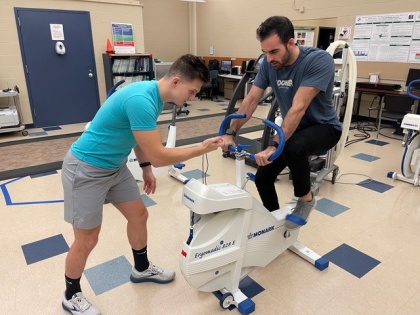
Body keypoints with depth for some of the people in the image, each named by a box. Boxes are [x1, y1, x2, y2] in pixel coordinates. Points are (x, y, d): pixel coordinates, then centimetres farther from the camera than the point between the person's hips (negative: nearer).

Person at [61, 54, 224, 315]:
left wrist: (146, 168, 14)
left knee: (139, 215, 15)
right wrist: (202, 149, -21)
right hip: (86, 169, -9)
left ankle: (142, 269, 39)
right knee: (87, 240, 4)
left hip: (115, 166, 9)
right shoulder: (141, 100, -31)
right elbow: (159, 156, -29)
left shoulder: (155, 96, 0)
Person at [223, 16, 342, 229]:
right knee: (262, 177, -2)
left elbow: (298, 108, -36)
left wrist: (274, 145, -42)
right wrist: (230, 133, -18)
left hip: (323, 127, -5)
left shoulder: (319, 61, -27)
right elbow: (251, 100, -9)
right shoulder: (268, 63, -10)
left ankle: (305, 199, -9)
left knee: (293, 148, -38)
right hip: (292, 128, 6)